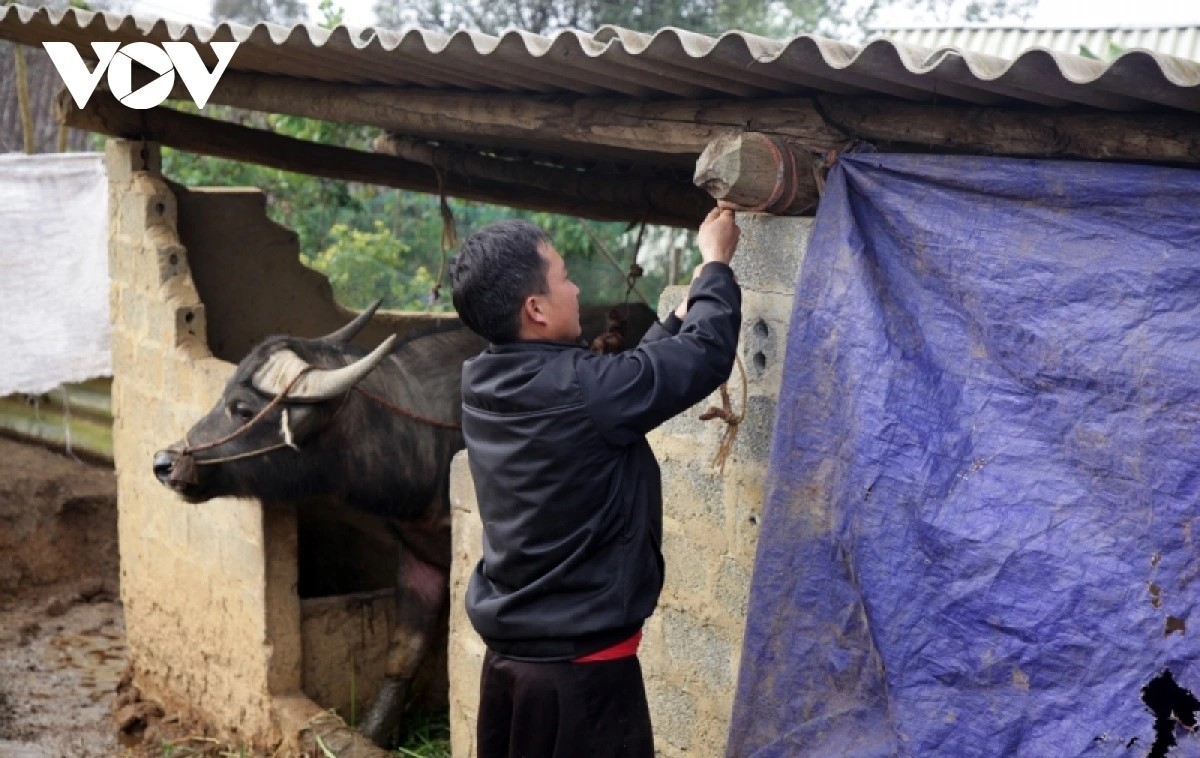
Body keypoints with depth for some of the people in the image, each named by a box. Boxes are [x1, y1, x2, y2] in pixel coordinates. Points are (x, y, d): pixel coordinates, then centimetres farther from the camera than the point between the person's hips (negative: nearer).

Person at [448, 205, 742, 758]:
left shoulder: (484, 385, 1)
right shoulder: (579, 390, -23)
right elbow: (706, 355, -11)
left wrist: (685, 308, 20)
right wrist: (715, 264, 4)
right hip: (581, 664, -8)